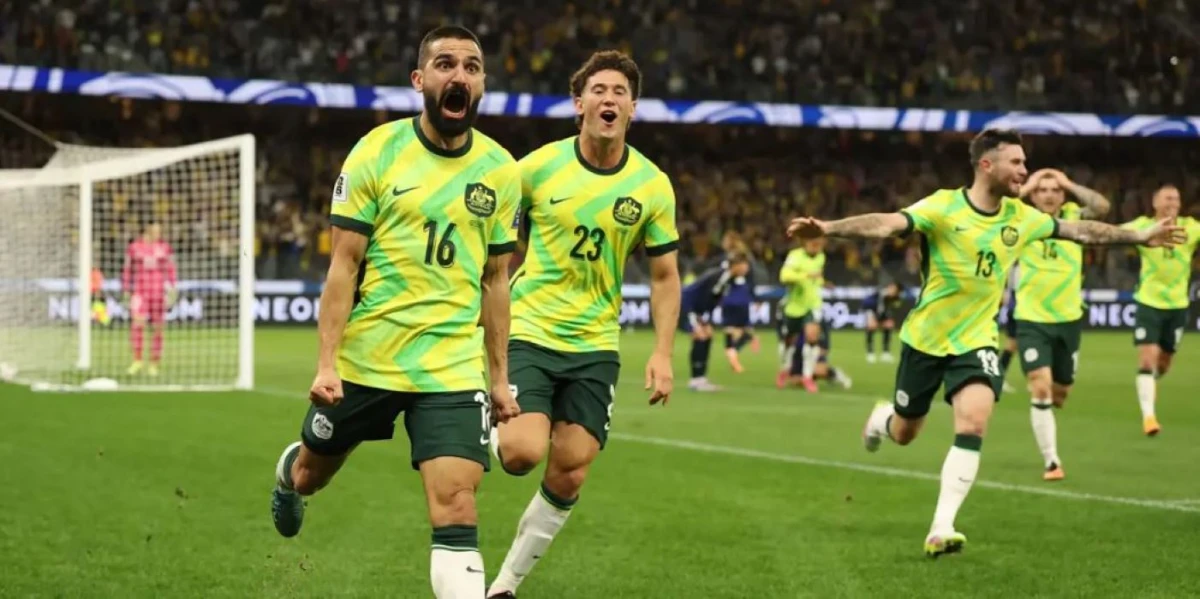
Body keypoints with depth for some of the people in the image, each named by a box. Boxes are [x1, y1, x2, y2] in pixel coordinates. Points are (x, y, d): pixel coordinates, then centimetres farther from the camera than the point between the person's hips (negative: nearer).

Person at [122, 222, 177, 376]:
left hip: (159, 292, 1)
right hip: (140, 291, -1)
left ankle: (153, 365, 9)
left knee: (158, 328, 0)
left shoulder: (165, 248, 5)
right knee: (137, 323, -19)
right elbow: (127, 270, 10)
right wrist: (126, 292, 7)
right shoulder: (133, 247, 4)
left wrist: (171, 291, 1)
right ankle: (137, 360, -8)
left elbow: (170, 270, 10)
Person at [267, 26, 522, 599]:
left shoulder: (500, 170, 3)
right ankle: (288, 472, 59)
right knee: (313, 474, 22)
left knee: (457, 506, -15)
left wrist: (499, 376, 10)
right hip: (364, 357, -1)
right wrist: (327, 362, -14)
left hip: (453, 368, 1)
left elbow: (494, 280, 11)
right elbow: (344, 265, -8)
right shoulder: (377, 151, -7)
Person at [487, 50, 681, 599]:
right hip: (529, 332, -2)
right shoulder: (537, 167, -7)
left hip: (595, 345, 2)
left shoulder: (652, 186, -2)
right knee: (523, 453, -21)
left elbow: (665, 276, 6)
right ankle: (492, 431, 16)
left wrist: (662, 354, -4)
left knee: (568, 476, -1)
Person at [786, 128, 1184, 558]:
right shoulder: (944, 207, -18)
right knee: (903, 435, 13)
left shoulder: (1021, 217, -2)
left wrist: (1141, 236, 14)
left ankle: (941, 530, -18)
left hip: (977, 341, 3)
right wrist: (827, 229, -47)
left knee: (972, 426, -20)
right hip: (925, 339, -2)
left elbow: (1080, 230, 11)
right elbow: (886, 224, -31)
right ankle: (881, 418, 53)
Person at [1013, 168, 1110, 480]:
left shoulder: (1073, 217, -2)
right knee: (1041, 389, -16)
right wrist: (1025, 187, -17)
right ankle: (1051, 462, -10)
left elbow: (1102, 206, -21)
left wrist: (1069, 184, -15)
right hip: (1031, 321, -3)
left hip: (1069, 320, 3)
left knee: (1060, 391, 15)